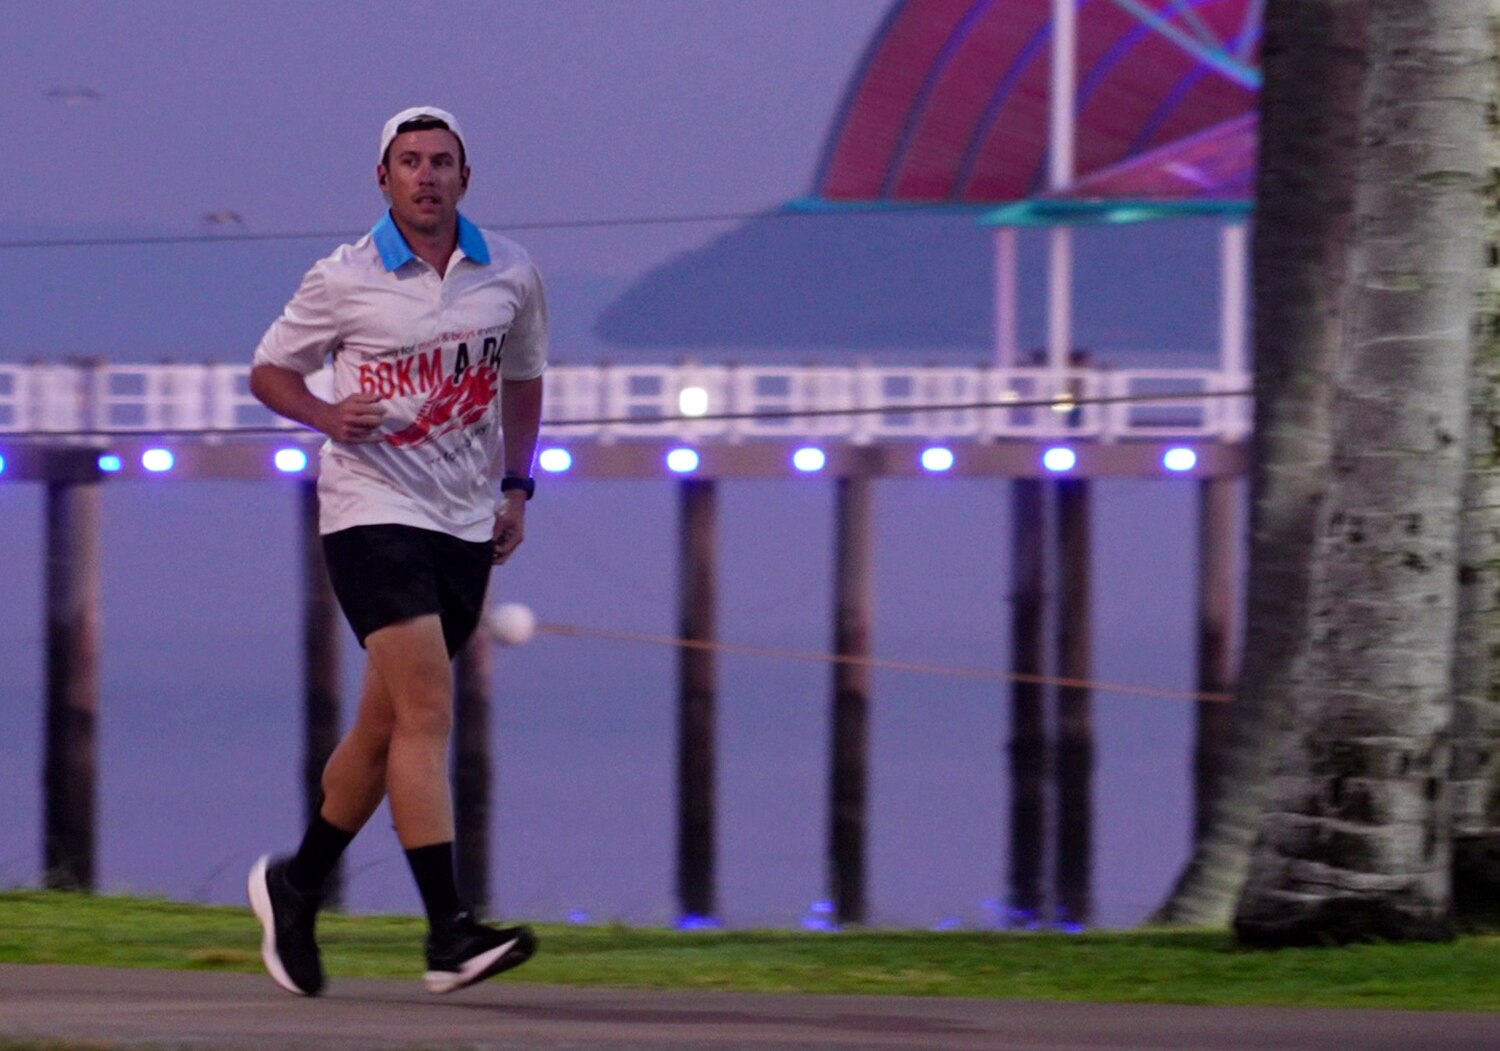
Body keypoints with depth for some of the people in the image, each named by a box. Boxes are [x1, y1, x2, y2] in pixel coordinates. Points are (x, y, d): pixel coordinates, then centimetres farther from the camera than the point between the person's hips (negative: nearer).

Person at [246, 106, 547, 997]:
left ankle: (297, 888, 32)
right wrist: (327, 415, -14)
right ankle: (449, 932, -23)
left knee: (388, 726, 11)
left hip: (465, 524, 5)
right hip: (373, 512, -5)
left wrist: (517, 487, 10)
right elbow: (269, 370, 6)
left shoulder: (511, 273, 6)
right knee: (426, 710, -18)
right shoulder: (344, 281, -4)